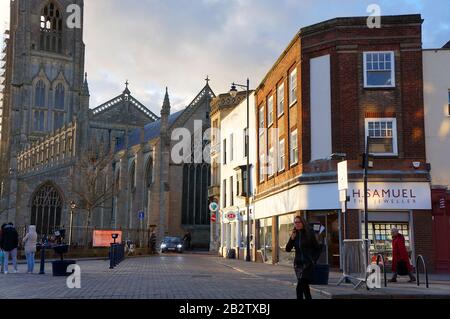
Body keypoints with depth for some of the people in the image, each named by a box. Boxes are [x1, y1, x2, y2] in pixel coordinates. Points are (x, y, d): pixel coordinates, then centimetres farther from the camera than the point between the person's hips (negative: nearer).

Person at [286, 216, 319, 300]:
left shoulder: (309, 233, -5)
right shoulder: (294, 234, 7)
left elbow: (316, 248, 3)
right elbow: (288, 249, 1)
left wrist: (312, 259, -3)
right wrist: (291, 238, -11)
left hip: (308, 263, -5)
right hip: (298, 263, 5)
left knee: (300, 286, -17)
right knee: (304, 285, 11)